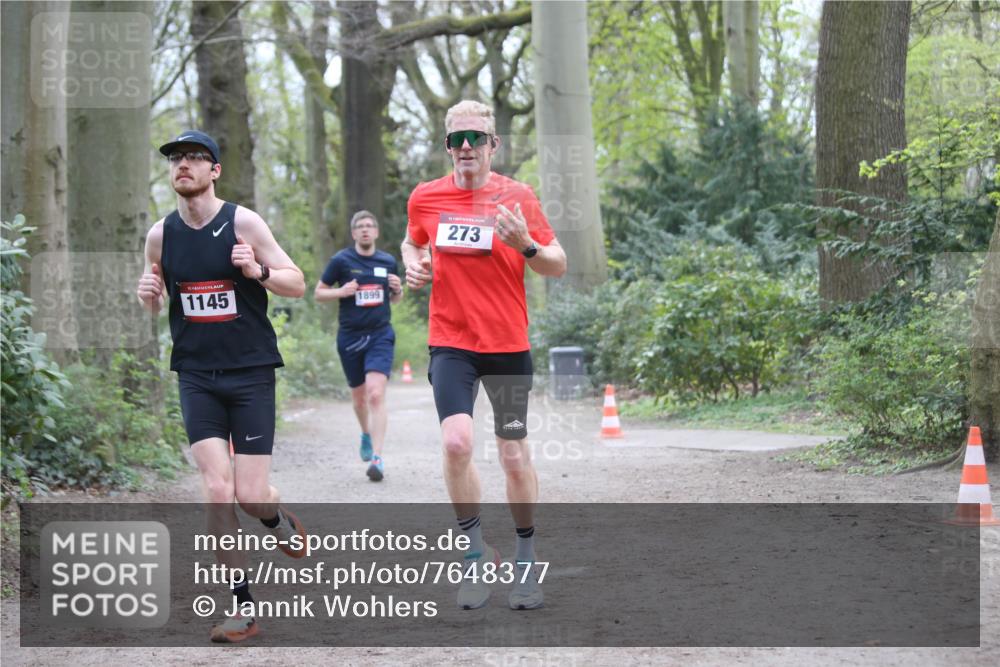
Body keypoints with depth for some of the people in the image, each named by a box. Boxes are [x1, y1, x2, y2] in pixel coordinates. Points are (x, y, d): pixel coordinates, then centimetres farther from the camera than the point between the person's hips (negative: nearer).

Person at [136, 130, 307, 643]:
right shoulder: (161, 234, 3)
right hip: (196, 375, 2)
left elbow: (297, 284, -3)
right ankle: (242, 607, 0)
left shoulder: (243, 223, -6)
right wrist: (148, 294, -6)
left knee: (250, 495, -6)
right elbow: (154, 305, 17)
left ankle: (278, 520, 33)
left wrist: (258, 270, -22)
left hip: (251, 372, -2)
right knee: (217, 491, -10)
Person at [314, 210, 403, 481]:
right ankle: (366, 434, 45)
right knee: (359, 397, 13)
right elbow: (318, 293, 4)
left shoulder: (388, 262, 7)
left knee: (376, 394, -17)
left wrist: (398, 290, -2)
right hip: (350, 338, 0)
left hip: (380, 336, 0)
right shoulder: (341, 260, -1)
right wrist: (341, 292, -14)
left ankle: (377, 458, -19)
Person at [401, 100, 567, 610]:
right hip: (450, 343, 1)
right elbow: (413, 243, 24)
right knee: (457, 442, -19)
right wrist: (414, 265, 2)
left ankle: (525, 558, 24)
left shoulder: (516, 197, -4)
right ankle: (477, 553, -2)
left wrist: (526, 246, -21)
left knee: (514, 456, 5)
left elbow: (559, 266, -1)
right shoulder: (425, 198, 3)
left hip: (507, 345, -1)